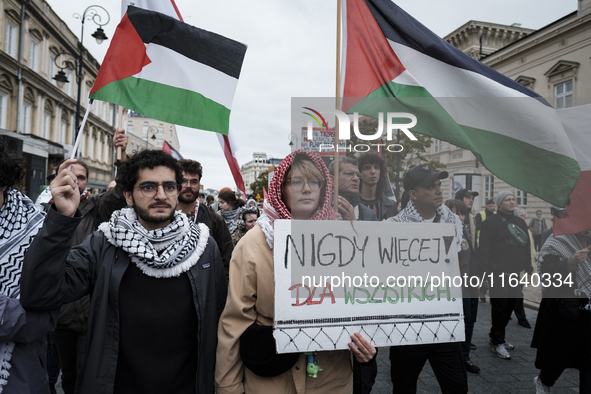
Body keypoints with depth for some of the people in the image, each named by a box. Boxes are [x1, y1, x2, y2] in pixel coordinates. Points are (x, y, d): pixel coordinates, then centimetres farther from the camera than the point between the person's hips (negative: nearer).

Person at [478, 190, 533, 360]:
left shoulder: (520, 223, 16)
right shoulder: (491, 222, -7)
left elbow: (526, 247, 21)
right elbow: (484, 249, -12)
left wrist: (528, 269, 17)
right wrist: (485, 273, -17)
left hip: (515, 273, 7)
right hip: (498, 274, -7)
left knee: (509, 307, 14)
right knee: (499, 308, -3)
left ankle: (496, 336, 28)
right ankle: (497, 343, 8)